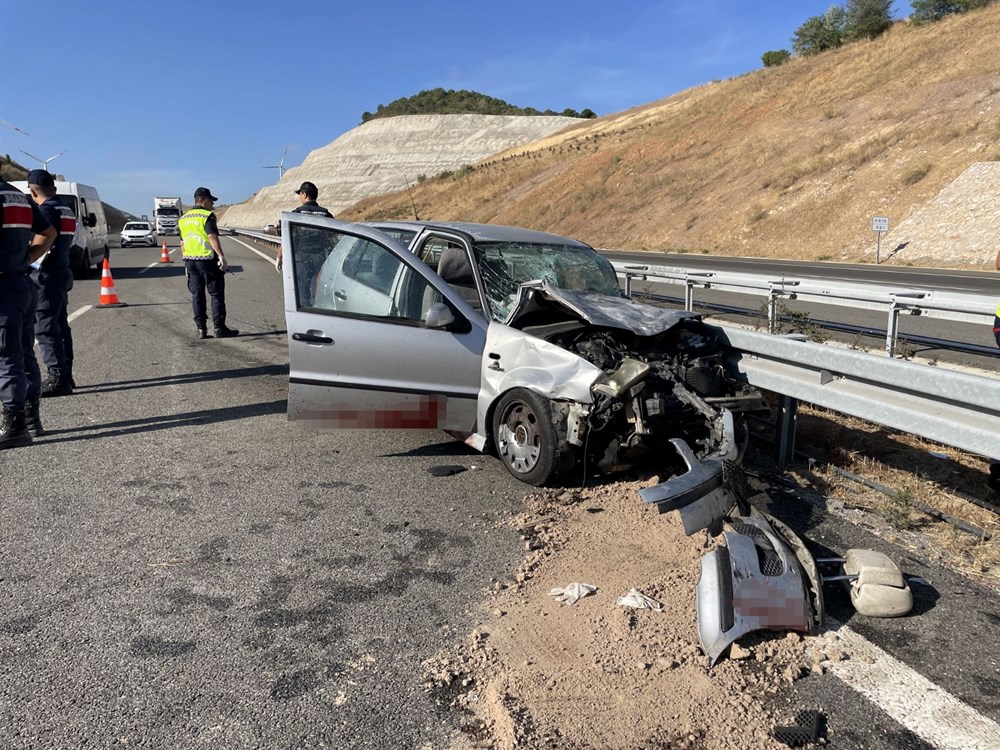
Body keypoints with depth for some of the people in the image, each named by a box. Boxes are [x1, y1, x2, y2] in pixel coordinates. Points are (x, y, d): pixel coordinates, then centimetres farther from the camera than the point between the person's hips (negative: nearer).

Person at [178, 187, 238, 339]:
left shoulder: (183, 219, 16)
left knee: (197, 294, 9)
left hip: (190, 260, 7)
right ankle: (219, 328, -1)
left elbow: (182, 242, 20)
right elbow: (212, 237, -21)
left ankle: (201, 329, 8)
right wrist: (221, 256, -26)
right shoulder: (207, 216, -8)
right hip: (207, 260, -7)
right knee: (217, 294, 0)